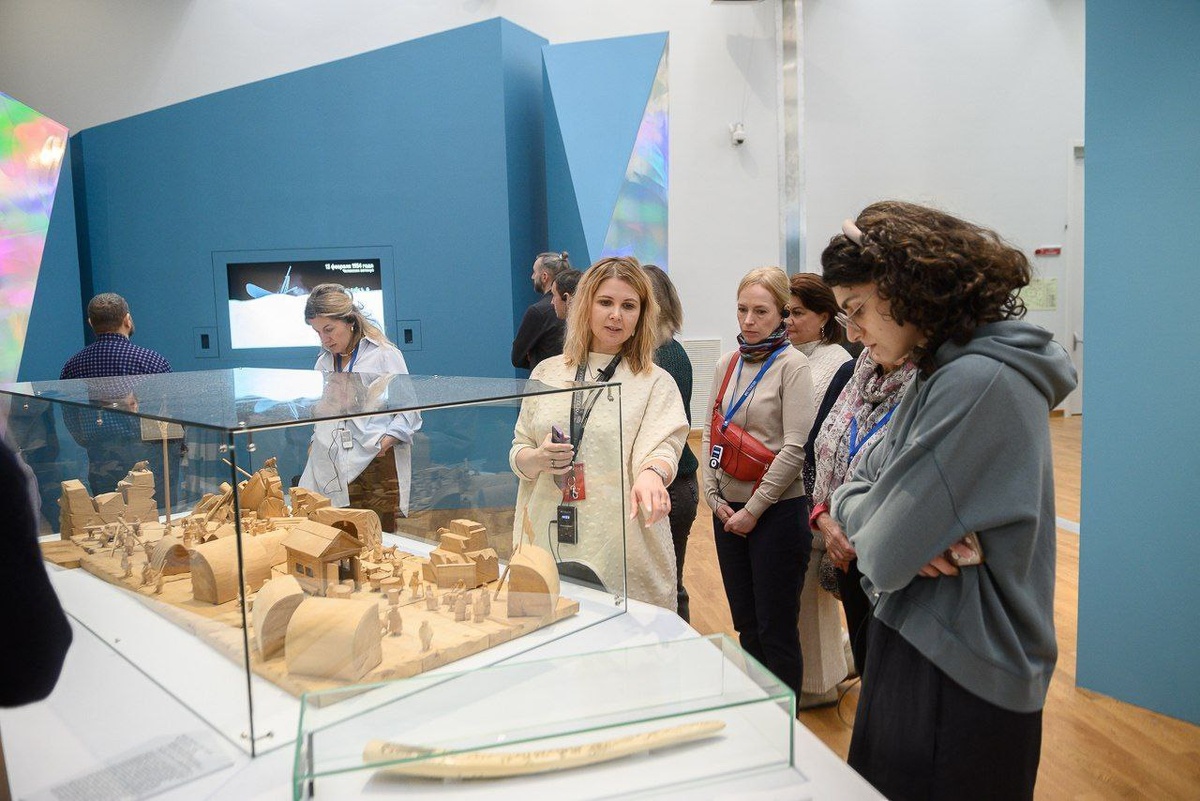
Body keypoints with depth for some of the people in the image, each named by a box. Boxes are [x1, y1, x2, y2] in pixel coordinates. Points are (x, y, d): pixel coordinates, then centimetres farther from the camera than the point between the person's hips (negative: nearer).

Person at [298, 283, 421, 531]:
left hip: (376, 466, -5)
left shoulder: (384, 355, 1)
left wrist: (383, 442, -14)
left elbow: (408, 412, -1)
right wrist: (315, 445, 10)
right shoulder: (323, 363, 20)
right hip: (333, 472, 5)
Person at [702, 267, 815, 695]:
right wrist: (714, 497, -1)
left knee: (776, 630, 5)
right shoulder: (727, 364, 8)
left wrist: (753, 509, -14)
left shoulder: (792, 365, -9)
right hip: (727, 511, 6)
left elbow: (794, 449, -14)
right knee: (745, 624, 17)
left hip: (776, 511, -6)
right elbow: (710, 432, 10)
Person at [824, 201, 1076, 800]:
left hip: (962, 682, -9)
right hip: (916, 647, 9)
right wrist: (918, 532, -13)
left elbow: (885, 554, -25)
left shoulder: (980, 382, -24)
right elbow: (853, 489, 7)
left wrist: (859, 518, -4)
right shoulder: (938, 377, 7)